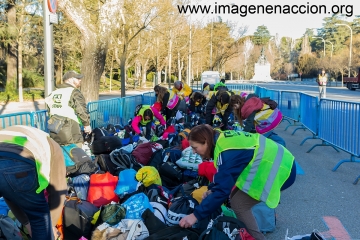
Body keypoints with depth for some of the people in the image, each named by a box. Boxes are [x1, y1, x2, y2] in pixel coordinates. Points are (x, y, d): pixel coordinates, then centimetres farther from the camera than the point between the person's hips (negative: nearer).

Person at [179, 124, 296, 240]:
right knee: (235, 195, 11)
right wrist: (212, 190, 4)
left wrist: (196, 215, -23)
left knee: (238, 204, -6)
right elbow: (225, 173, 16)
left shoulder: (227, 152, -26)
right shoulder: (222, 139, 2)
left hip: (280, 170, -9)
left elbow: (222, 189, -27)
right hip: (272, 160, 9)